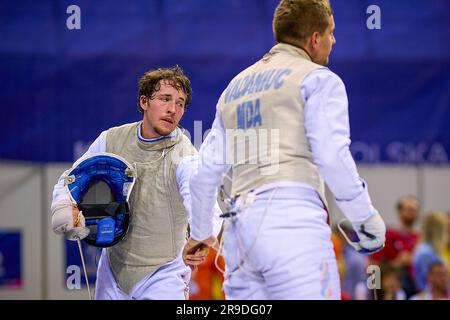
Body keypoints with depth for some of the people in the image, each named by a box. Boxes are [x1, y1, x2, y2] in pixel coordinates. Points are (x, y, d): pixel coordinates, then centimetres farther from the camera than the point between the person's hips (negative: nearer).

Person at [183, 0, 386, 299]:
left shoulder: (235, 86, 26)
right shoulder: (319, 79, 5)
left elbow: (206, 170, 25)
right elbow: (332, 156, -9)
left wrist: (200, 232, 38)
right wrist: (366, 216, 0)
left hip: (239, 223, 7)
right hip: (291, 218, -7)